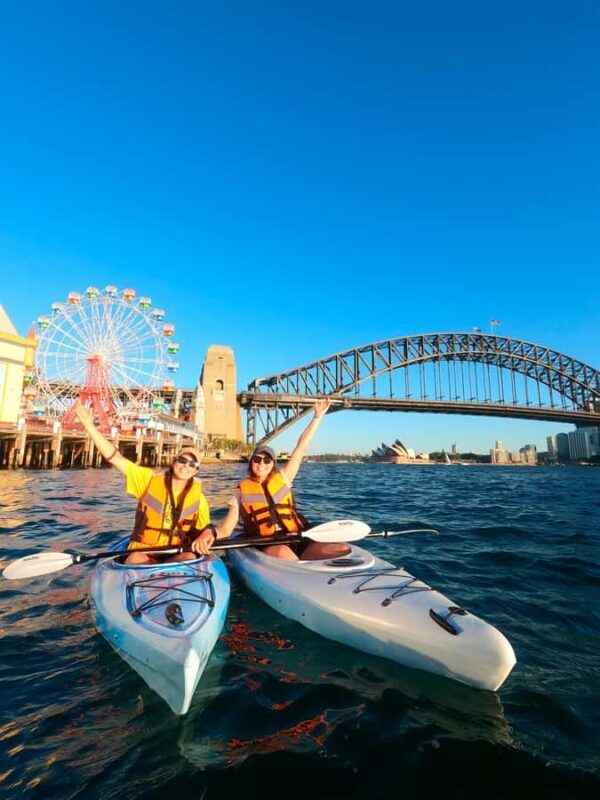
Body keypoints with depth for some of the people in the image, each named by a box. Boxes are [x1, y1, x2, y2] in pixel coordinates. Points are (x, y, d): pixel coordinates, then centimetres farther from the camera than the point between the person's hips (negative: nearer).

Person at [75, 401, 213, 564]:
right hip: (142, 553, 0)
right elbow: (115, 458, -5)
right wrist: (89, 424, -11)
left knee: (190, 558, -31)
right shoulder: (150, 480, -1)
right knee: (135, 560, -34)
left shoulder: (198, 498, 1)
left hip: (175, 556, 1)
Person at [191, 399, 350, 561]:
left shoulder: (282, 478, 16)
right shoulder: (241, 492, 11)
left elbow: (301, 447, 15)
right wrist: (211, 533, -19)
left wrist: (318, 416, 16)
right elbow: (226, 529, 5)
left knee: (343, 550, -22)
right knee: (282, 552, -41)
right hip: (265, 548, -3)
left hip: (297, 542, 3)